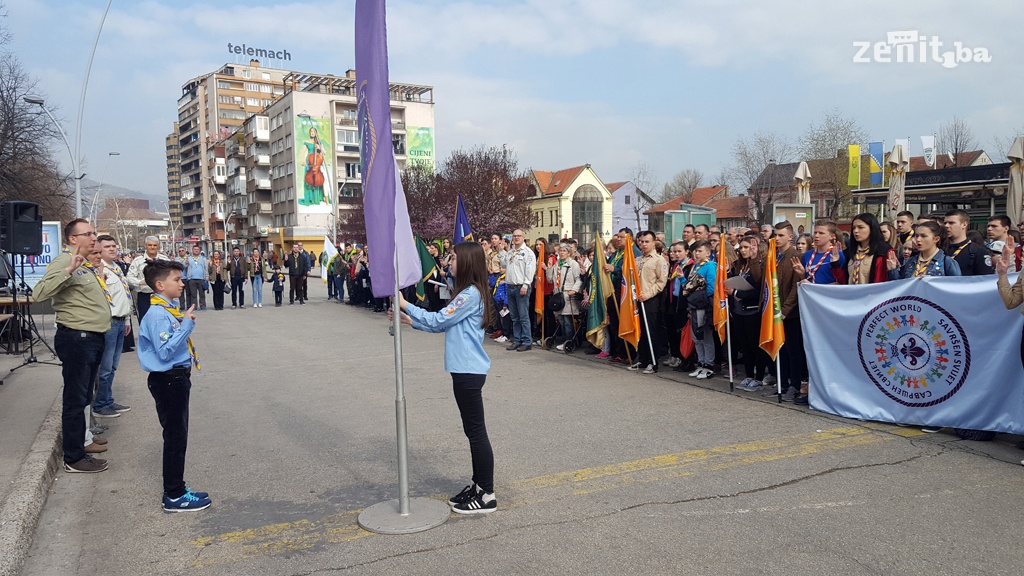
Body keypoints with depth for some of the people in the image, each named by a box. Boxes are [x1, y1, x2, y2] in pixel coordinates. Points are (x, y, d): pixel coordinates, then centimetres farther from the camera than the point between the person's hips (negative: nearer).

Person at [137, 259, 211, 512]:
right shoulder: (158, 315, -19)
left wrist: (186, 322, 7)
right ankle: (174, 497, 10)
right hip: (168, 380, -10)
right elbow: (165, 351, -27)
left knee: (178, 435, 17)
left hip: (177, 378, 10)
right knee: (175, 437, -1)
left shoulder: (170, 311, 11)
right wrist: (186, 325, -26)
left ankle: (176, 489, 29)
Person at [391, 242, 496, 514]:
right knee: (472, 431, 16)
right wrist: (408, 319, 10)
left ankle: (487, 495, 5)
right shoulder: (468, 293, 14)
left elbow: (438, 320, -16)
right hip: (464, 369, 10)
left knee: (476, 431, -4)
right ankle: (478, 485, 26)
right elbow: (444, 325, 16)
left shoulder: (471, 294, -17)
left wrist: (405, 305, -7)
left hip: (469, 371, -10)